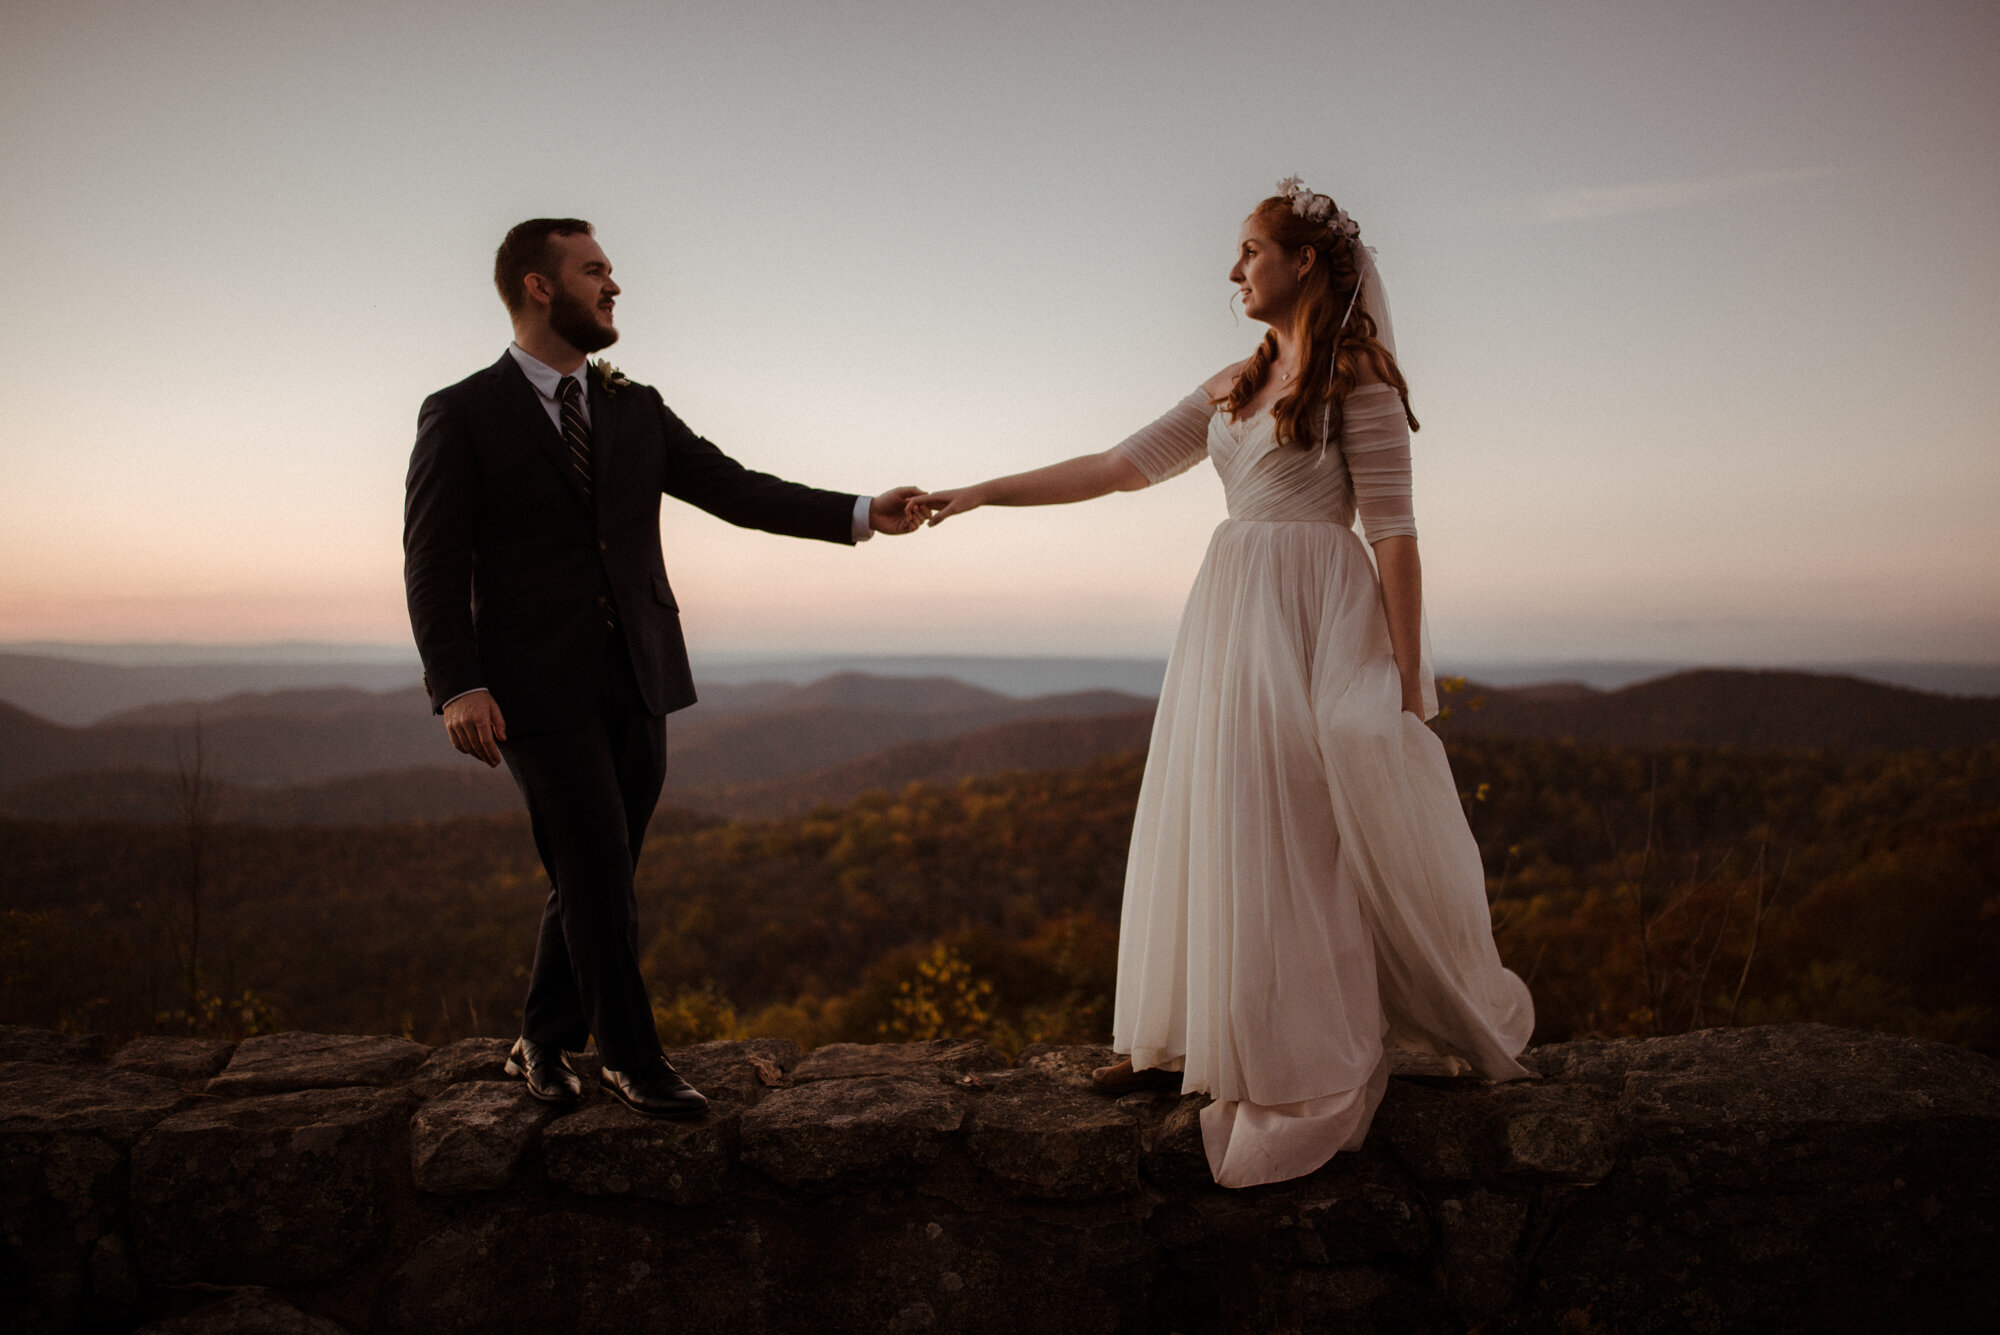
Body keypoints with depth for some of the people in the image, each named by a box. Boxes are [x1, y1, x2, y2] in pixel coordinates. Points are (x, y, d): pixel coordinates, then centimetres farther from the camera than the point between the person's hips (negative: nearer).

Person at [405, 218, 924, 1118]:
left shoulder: (636, 410, 12)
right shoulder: (461, 417, -1)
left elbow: (736, 491, 6)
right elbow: (434, 562, -5)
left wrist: (861, 514, -4)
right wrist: (457, 686, -17)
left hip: (638, 681, 5)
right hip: (540, 687, -5)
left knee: (593, 877, 10)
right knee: (598, 871, -8)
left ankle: (545, 1043, 28)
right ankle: (633, 1058, 9)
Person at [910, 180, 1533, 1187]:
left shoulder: (1356, 375, -5)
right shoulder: (1235, 388, 16)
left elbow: (1393, 530, -11)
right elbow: (1123, 467, 13)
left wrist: (1407, 681, -16)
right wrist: (977, 495, 9)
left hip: (1318, 622, -7)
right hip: (1230, 615, 7)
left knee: (1307, 836, -3)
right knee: (1215, 827, 9)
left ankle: (1319, 1063, 12)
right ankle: (1186, 1039, 19)